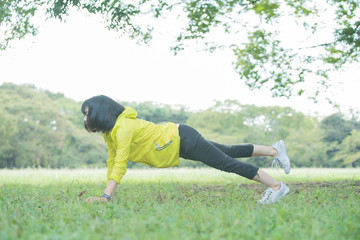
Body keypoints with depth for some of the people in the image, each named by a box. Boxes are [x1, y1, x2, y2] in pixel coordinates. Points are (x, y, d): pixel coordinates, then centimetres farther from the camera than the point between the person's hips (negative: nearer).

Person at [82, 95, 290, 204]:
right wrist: (108, 195, 3)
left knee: (227, 162, -2)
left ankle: (277, 186, 9)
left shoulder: (123, 127, -27)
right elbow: (113, 162, 6)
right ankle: (275, 150, 35)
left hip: (183, 140, -8)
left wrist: (105, 197, -37)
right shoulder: (109, 131, 0)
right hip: (178, 143, 8)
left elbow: (121, 164, -33)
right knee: (230, 152, 19)